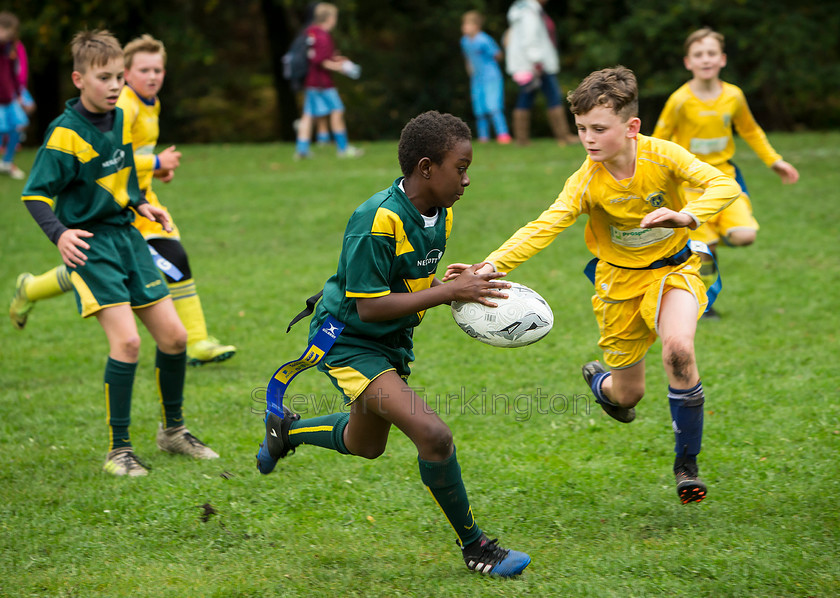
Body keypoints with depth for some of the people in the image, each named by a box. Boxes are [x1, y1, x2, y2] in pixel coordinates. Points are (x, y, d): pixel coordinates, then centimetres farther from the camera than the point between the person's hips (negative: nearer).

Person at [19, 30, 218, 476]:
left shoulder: (120, 119, 7)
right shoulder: (65, 134, -16)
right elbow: (34, 193, -15)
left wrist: (140, 205, 14)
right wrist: (59, 234, -29)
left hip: (125, 234, 7)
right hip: (89, 243, -7)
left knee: (173, 335, 6)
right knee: (126, 340, -19)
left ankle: (172, 430, 27)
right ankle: (118, 450, -8)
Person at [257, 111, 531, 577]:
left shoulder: (440, 214, -2)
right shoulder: (377, 220, -29)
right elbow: (369, 307, -29)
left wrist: (463, 285, -8)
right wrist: (450, 292, -31)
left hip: (392, 342, 9)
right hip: (347, 342, -9)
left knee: (366, 445, 28)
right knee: (433, 436, -23)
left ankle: (286, 428, 54)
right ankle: (474, 547, -7)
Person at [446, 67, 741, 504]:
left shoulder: (662, 155, -20)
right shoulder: (586, 181, -21)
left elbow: (723, 184, -27)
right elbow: (543, 228, -31)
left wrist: (688, 215, -47)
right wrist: (491, 266, -46)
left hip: (673, 268, -1)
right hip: (621, 279, 1)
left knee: (678, 348, -30)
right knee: (627, 394, 6)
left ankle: (686, 463, -11)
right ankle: (597, 380, 49)